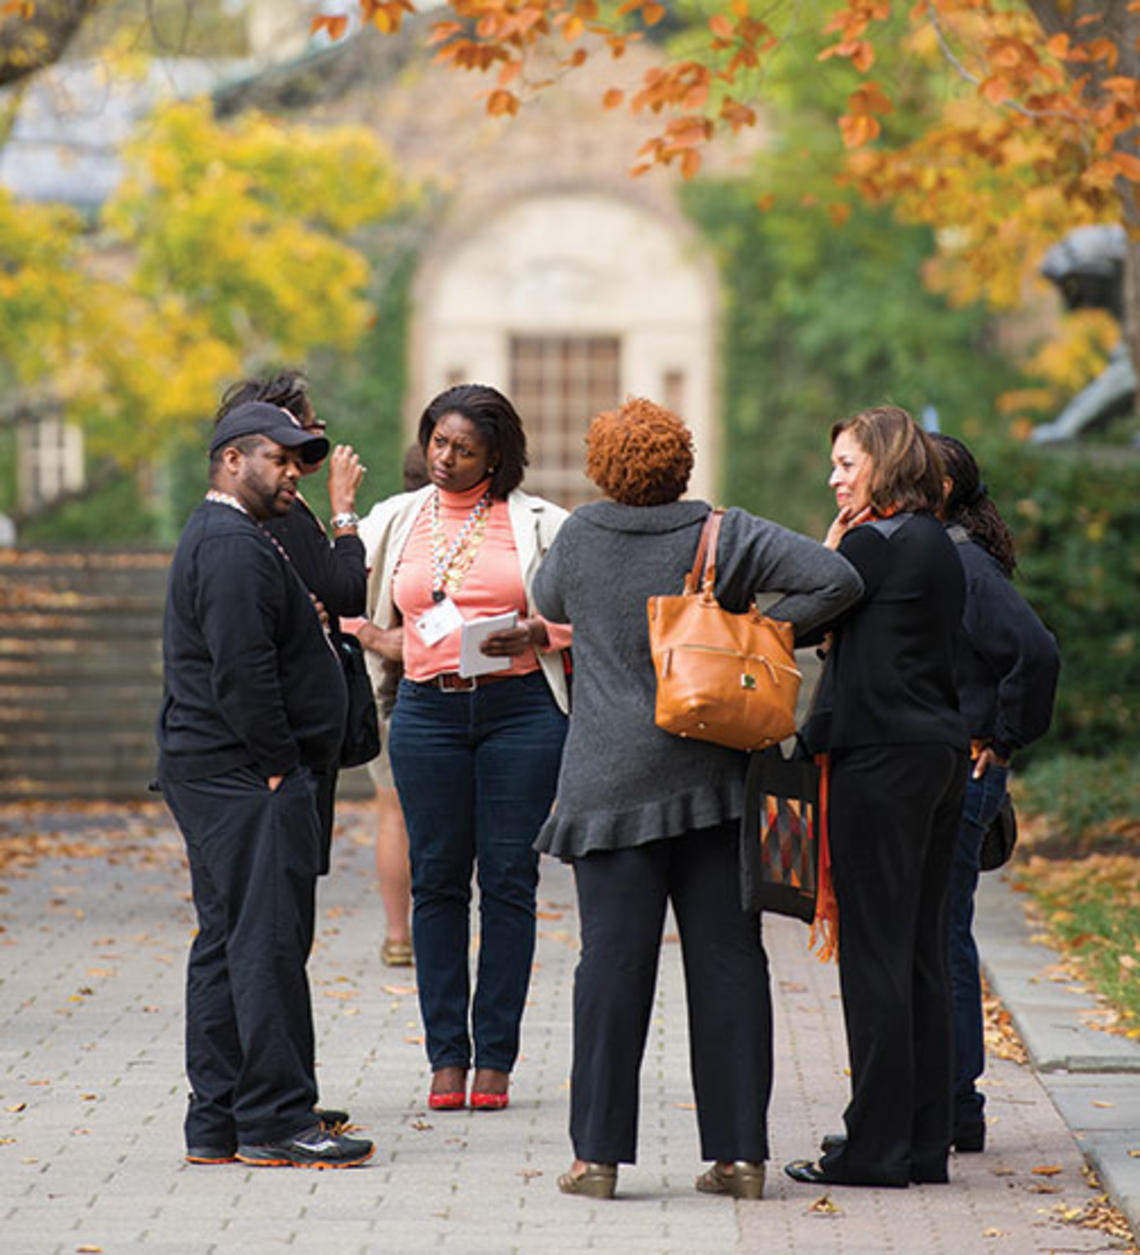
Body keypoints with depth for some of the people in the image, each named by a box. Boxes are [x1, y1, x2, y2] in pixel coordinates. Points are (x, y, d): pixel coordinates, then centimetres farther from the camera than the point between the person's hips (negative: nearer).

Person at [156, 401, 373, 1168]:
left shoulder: (222, 539, 22)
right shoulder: (235, 546, -14)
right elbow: (241, 673, -21)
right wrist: (281, 766, -18)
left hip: (213, 776, 11)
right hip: (247, 777, -11)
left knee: (227, 944, 11)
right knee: (267, 943, -10)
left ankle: (218, 1121, 13)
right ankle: (275, 1120, -10)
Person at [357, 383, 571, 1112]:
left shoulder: (536, 522, 4)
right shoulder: (399, 520, 12)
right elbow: (375, 621, 21)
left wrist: (534, 634, -11)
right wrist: (392, 645, 1)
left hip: (520, 706, -2)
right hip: (428, 710, 2)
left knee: (510, 878, -1)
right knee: (437, 879, 1)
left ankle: (495, 1056, 4)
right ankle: (447, 1056, 6)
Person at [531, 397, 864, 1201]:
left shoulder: (581, 538, 1)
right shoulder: (723, 536, -2)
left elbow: (547, 601, 23)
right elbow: (836, 579, -10)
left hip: (611, 784, 0)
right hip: (714, 780, 0)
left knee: (613, 961, 1)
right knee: (727, 960, 5)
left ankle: (598, 1154, 0)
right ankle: (739, 1154, 5)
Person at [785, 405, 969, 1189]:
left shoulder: (873, 544, -11)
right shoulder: (940, 548, 15)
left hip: (881, 757, -9)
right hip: (943, 752, 9)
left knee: (875, 951, -5)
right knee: (923, 951, 11)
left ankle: (876, 1147, -4)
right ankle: (925, 1141, 13)